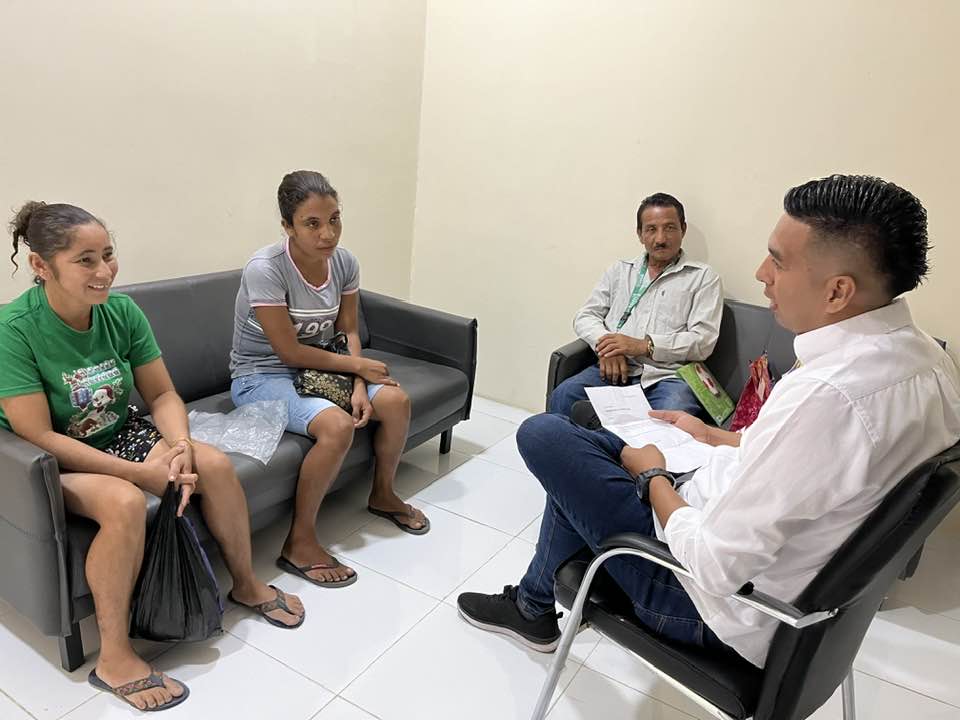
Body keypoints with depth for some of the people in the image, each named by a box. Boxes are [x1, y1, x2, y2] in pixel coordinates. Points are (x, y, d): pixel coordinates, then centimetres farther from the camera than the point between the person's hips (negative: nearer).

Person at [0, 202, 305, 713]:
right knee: (125, 502, -33)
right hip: (54, 462, -5)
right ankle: (113, 659, -15)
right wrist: (142, 472, -28)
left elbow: (162, 394, -3)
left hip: (120, 435, 5)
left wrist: (180, 446, -22)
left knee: (216, 464, -13)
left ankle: (246, 584, 10)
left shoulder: (121, 311, -10)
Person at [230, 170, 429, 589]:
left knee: (396, 401, -9)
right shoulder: (265, 269, -26)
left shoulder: (344, 262, -7)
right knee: (337, 426, -30)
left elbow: (348, 332, -1)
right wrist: (357, 366, -15)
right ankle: (299, 543, -14)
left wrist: (359, 388, -15)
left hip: (315, 367, 6)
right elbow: (289, 352, -22)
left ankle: (382, 494, 17)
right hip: (261, 377, -6)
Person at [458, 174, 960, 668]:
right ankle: (534, 603, 33)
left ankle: (535, 608, 21)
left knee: (542, 435, -4)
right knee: (587, 444, 20)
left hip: (728, 608, -9)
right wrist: (713, 437, 15)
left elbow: (713, 568, -29)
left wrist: (652, 476, -12)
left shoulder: (826, 394, -35)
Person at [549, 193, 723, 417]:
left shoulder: (703, 278, 11)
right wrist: (605, 344, -5)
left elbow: (703, 341, 0)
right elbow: (585, 317, 17)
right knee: (563, 396, -27)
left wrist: (643, 345, -10)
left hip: (667, 376, -2)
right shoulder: (619, 270, 22)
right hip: (614, 370, 3)